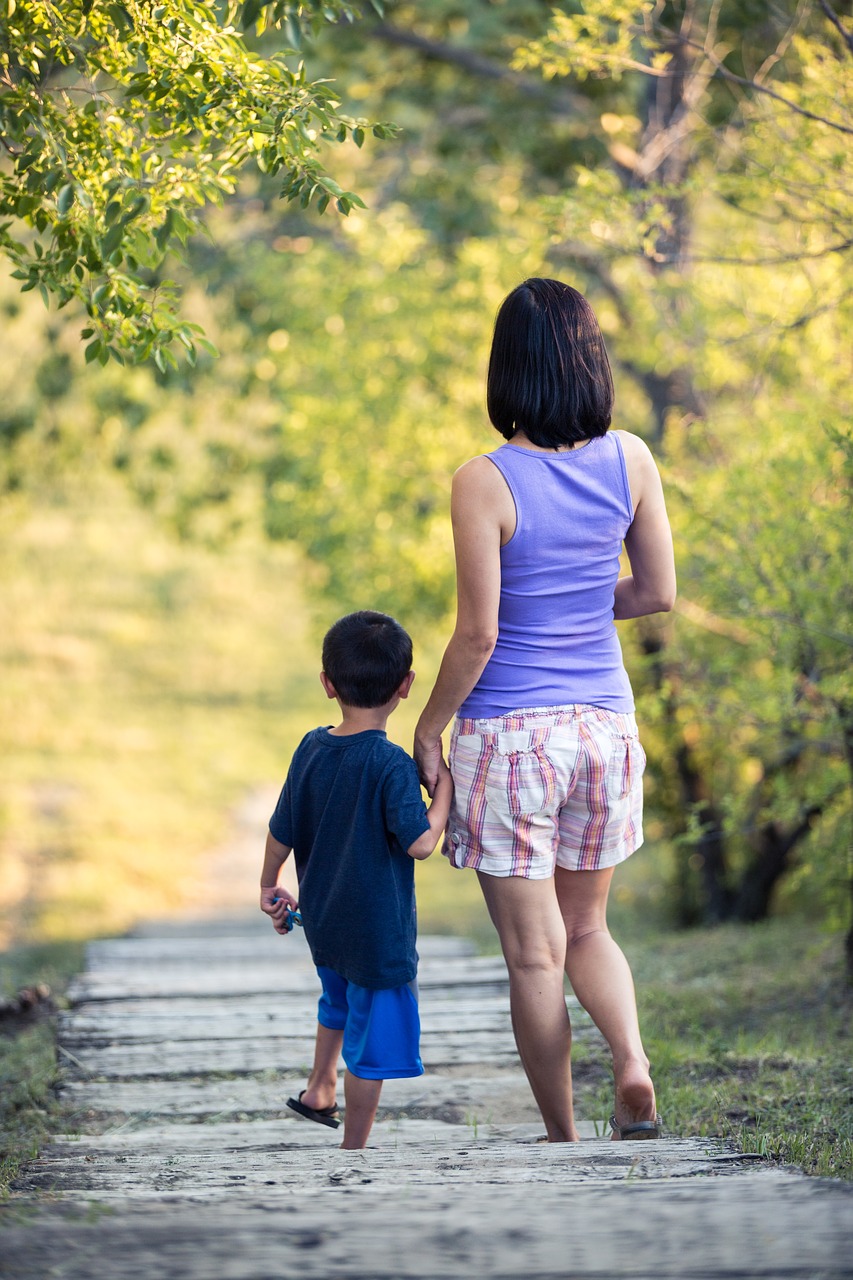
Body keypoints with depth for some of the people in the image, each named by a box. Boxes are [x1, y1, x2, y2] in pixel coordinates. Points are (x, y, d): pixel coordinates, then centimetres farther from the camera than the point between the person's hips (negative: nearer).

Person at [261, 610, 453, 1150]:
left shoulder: (312, 749, -3)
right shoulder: (392, 765, -23)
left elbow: (281, 833, 4)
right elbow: (420, 842, -26)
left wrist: (270, 885, 20)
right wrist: (444, 786, -12)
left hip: (322, 919, 7)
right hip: (377, 931, -7)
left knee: (340, 1001, 34)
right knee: (373, 1042, 5)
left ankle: (319, 1090, 50)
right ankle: (354, 1152, 12)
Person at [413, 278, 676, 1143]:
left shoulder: (484, 484, -15)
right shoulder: (629, 461, -2)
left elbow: (477, 634, -15)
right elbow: (657, 591, 5)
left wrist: (427, 729, -1)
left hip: (509, 734, -4)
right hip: (605, 724, 4)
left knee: (535, 951, 6)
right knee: (586, 927, 21)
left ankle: (562, 1138, 11)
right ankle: (633, 1064, -4)